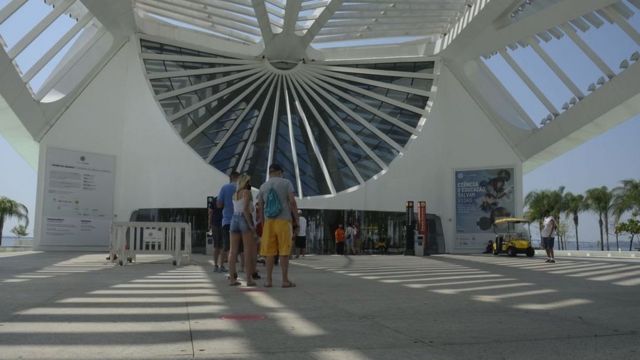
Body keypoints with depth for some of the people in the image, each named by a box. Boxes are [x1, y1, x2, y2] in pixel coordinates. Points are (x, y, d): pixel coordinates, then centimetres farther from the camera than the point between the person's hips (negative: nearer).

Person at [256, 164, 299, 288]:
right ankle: (285, 280, -3)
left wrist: (263, 226, 15)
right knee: (284, 251, -2)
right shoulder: (286, 183, 1)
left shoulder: (263, 187, 11)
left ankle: (269, 280, 4)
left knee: (270, 252, 6)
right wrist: (296, 219, -3)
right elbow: (292, 202, -8)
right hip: (284, 221, -3)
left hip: (269, 222, 3)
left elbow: (260, 208, 9)